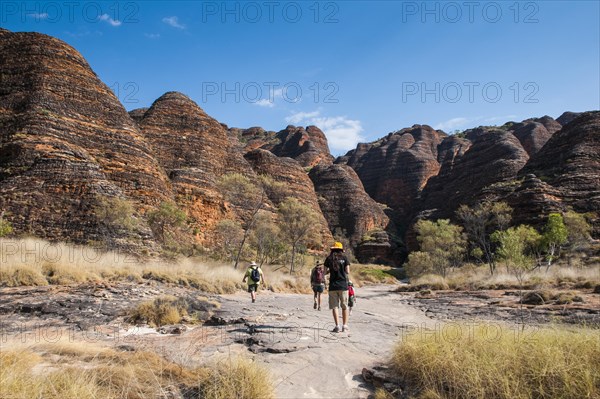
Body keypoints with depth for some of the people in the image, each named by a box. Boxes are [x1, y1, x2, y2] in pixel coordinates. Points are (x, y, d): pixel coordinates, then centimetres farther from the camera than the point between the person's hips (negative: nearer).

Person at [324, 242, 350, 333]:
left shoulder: (329, 259, 3)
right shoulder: (344, 258, 1)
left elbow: (325, 272, 3)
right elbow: (347, 272, -3)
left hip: (333, 285, 0)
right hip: (343, 285, 0)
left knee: (334, 306, 4)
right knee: (344, 306, 11)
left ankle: (337, 326, -1)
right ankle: (344, 325, 9)